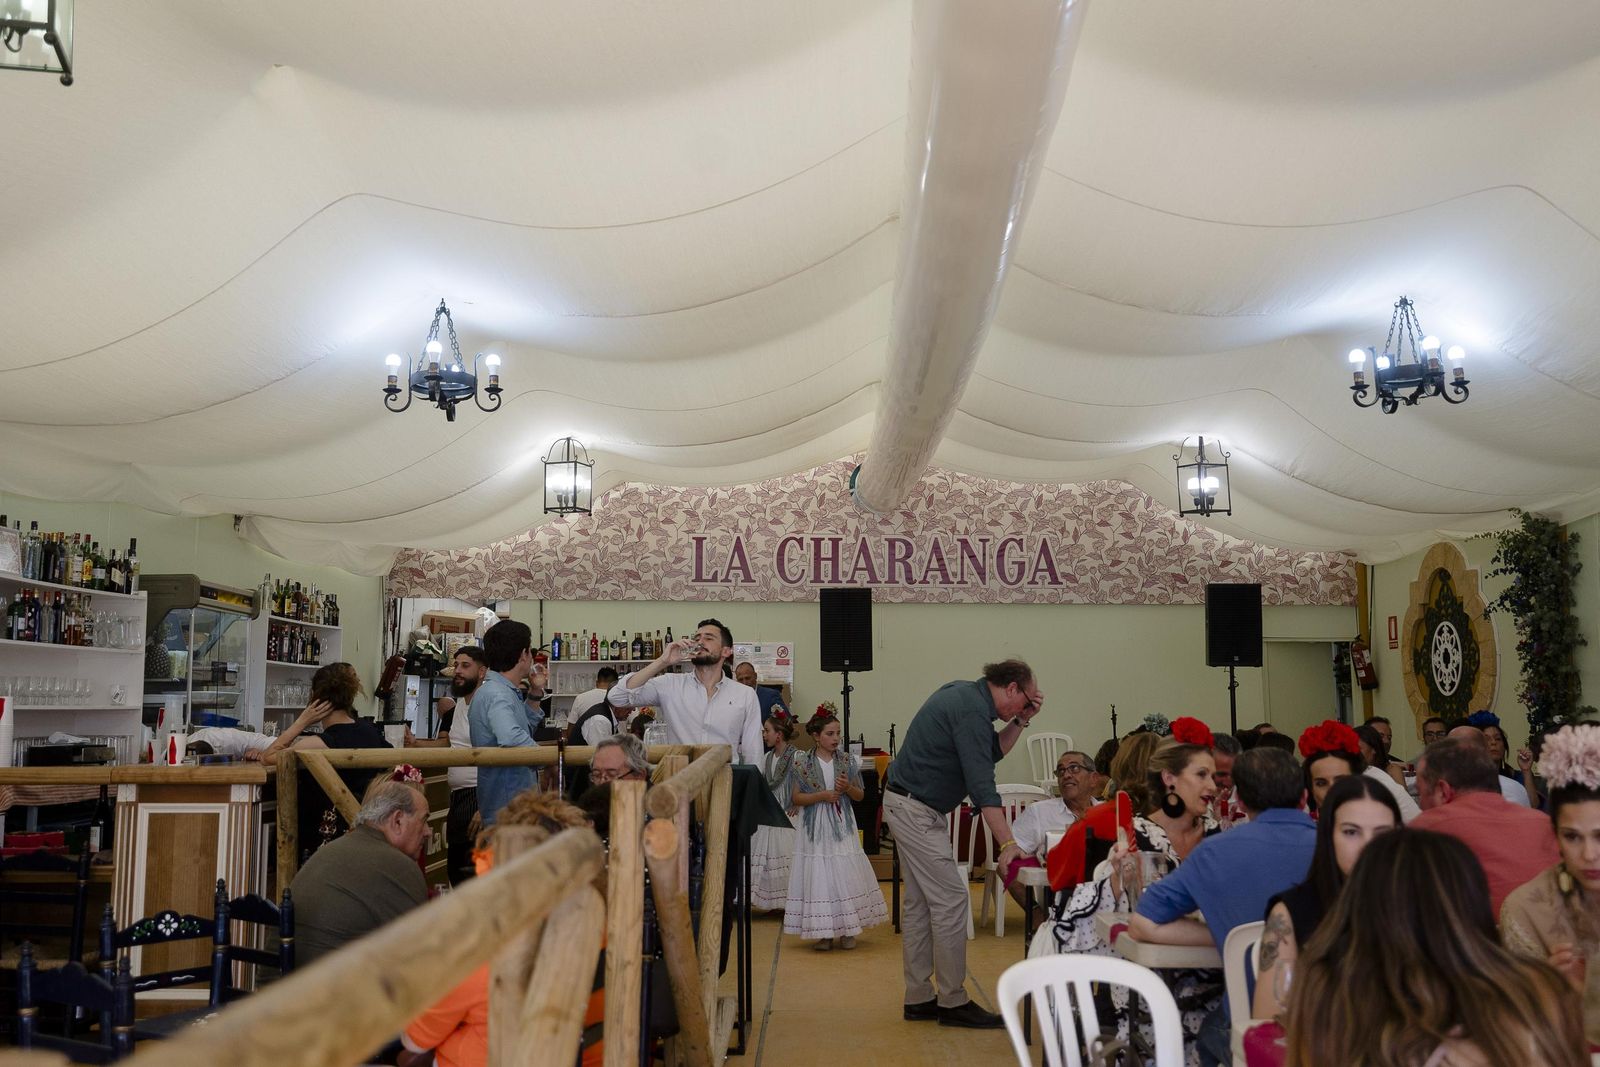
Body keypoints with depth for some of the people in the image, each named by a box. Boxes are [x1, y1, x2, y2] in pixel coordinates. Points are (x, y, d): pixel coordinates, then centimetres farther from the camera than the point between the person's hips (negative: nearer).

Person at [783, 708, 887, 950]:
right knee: (819, 876, -2)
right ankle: (823, 932, 9)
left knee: (846, 876, 1)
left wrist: (848, 788, -13)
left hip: (843, 828, 2)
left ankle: (847, 930, 12)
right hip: (816, 829, -2)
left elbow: (860, 796, 8)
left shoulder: (848, 761, 3)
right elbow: (796, 798, -3)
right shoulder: (802, 764, -3)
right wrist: (822, 796, -16)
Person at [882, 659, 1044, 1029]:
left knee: (919, 902, 12)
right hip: (917, 809, -11)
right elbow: (982, 787, -26)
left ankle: (919, 998, 18)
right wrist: (1010, 846, -27)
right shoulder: (972, 711, -20)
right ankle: (953, 1002, 0)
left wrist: (1020, 722, 6)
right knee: (951, 900, -7)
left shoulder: (963, 694, 10)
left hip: (907, 803, 11)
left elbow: (992, 752, 19)